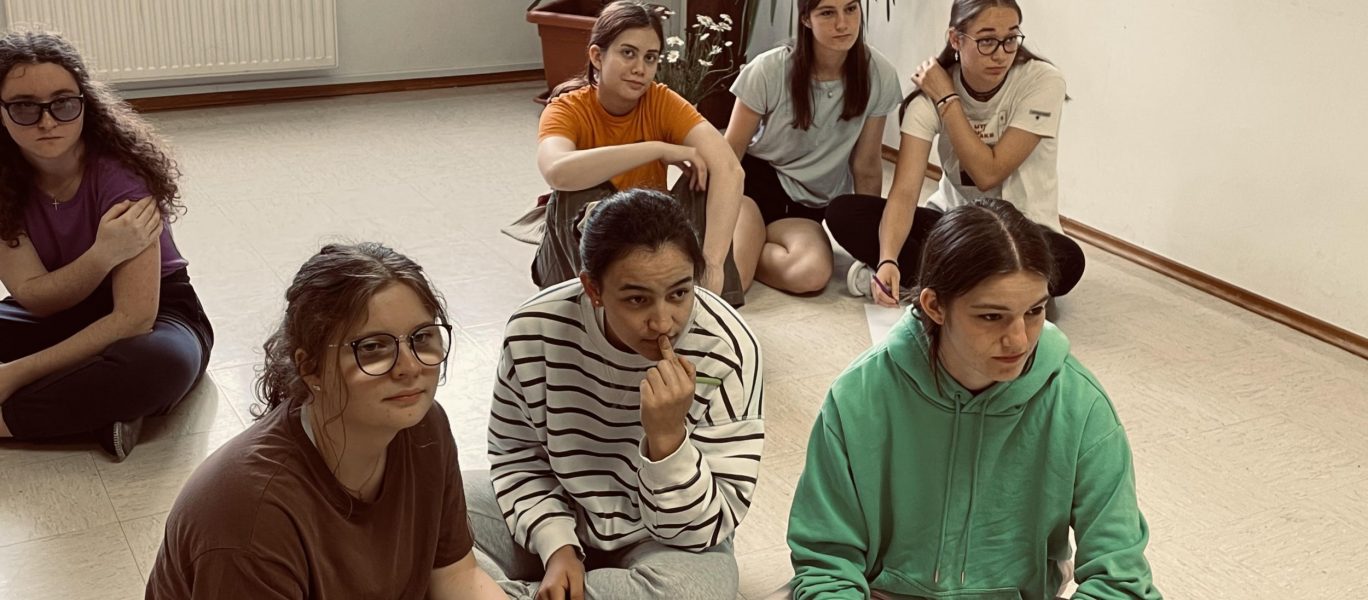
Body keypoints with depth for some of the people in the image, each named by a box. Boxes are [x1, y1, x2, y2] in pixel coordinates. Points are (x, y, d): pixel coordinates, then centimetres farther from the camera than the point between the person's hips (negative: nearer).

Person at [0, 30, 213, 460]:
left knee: (166, 362, -40)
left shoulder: (120, 172, -25)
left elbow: (134, 317, -29)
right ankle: (98, 411, -22)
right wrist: (102, 255, -34)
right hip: (55, 316, 5)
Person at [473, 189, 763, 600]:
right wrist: (557, 545, -17)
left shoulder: (726, 352, -25)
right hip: (557, 515, 1)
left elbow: (707, 528, -21)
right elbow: (516, 456, -2)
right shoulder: (535, 331, -19)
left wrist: (667, 436, -37)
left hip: (666, 539, 0)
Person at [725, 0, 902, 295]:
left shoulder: (879, 75, -11)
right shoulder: (769, 70, -17)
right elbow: (730, 151, -5)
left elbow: (867, 167, 0)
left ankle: (749, 251, -3)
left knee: (813, 275, -32)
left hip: (808, 204, 4)